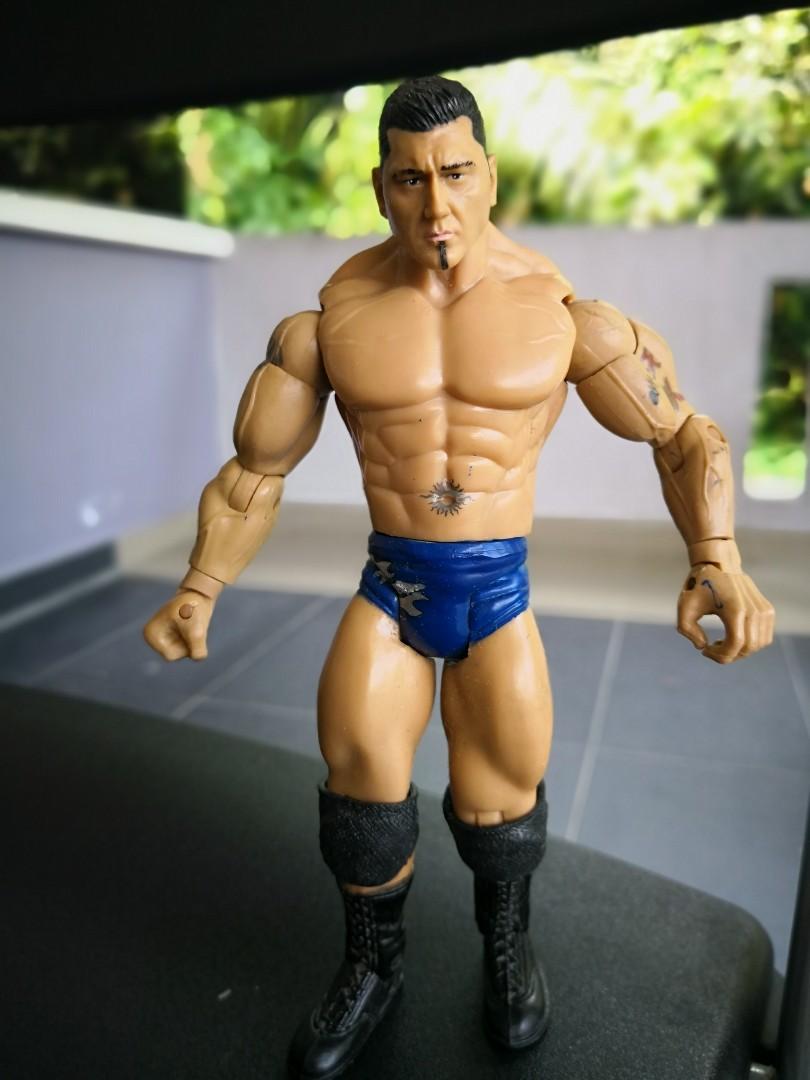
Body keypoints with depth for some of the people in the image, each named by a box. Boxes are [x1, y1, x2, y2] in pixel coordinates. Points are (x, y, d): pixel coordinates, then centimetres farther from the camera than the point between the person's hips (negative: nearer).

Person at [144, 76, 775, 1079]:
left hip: (500, 591, -1)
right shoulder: (327, 320, -5)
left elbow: (685, 436, -2)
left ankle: (507, 941, 37)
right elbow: (252, 473, 3)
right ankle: (372, 964, 24)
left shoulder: (561, 311, -8)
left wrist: (716, 563, -19)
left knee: (498, 805, 1)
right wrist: (199, 590, -10)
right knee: (361, 774, -7)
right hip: (387, 588, 1)